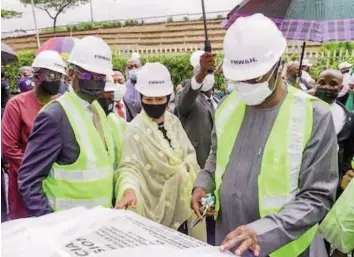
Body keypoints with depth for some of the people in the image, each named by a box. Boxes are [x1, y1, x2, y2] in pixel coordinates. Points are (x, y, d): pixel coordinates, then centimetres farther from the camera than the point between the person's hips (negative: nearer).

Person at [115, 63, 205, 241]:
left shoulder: (173, 121, 3)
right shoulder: (136, 129, -16)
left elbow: (190, 153, 10)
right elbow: (130, 166, -22)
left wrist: (186, 166, -8)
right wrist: (129, 189, -39)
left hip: (182, 202, 6)